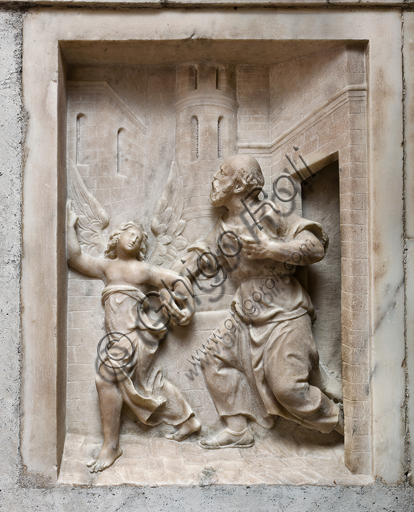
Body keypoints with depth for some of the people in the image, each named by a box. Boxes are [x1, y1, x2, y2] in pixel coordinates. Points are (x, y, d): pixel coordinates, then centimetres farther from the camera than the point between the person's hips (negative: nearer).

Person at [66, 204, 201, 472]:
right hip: (120, 335, 6)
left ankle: (111, 445, -2)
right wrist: (71, 225, 17)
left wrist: (189, 309, 1)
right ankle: (188, 420, 26)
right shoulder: (106, 266, 18)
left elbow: (179, 281, 4)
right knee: (149, 381, 11)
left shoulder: (144, 269, 5)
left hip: (134, 332, -6)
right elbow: (75, 256, 12)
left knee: (107, 377, -13)